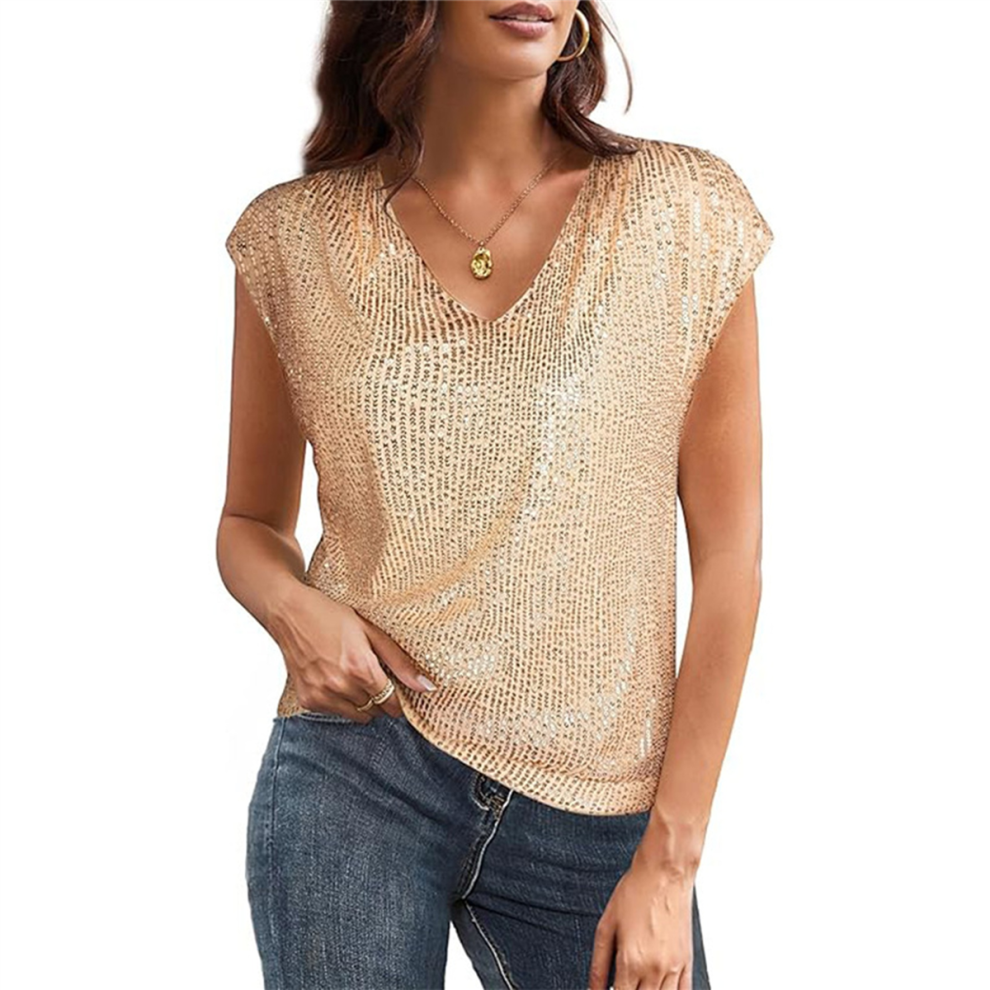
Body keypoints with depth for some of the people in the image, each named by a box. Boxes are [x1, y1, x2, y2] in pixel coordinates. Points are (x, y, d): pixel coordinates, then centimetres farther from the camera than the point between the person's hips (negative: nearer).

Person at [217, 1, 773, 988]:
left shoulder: (687, 212, -3)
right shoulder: (297, 234, 1)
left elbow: (728, 557, -2)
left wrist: (669, 862, -5)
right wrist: (291, 606, -10)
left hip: (596, 814, 0)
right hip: (353, 768, 0)